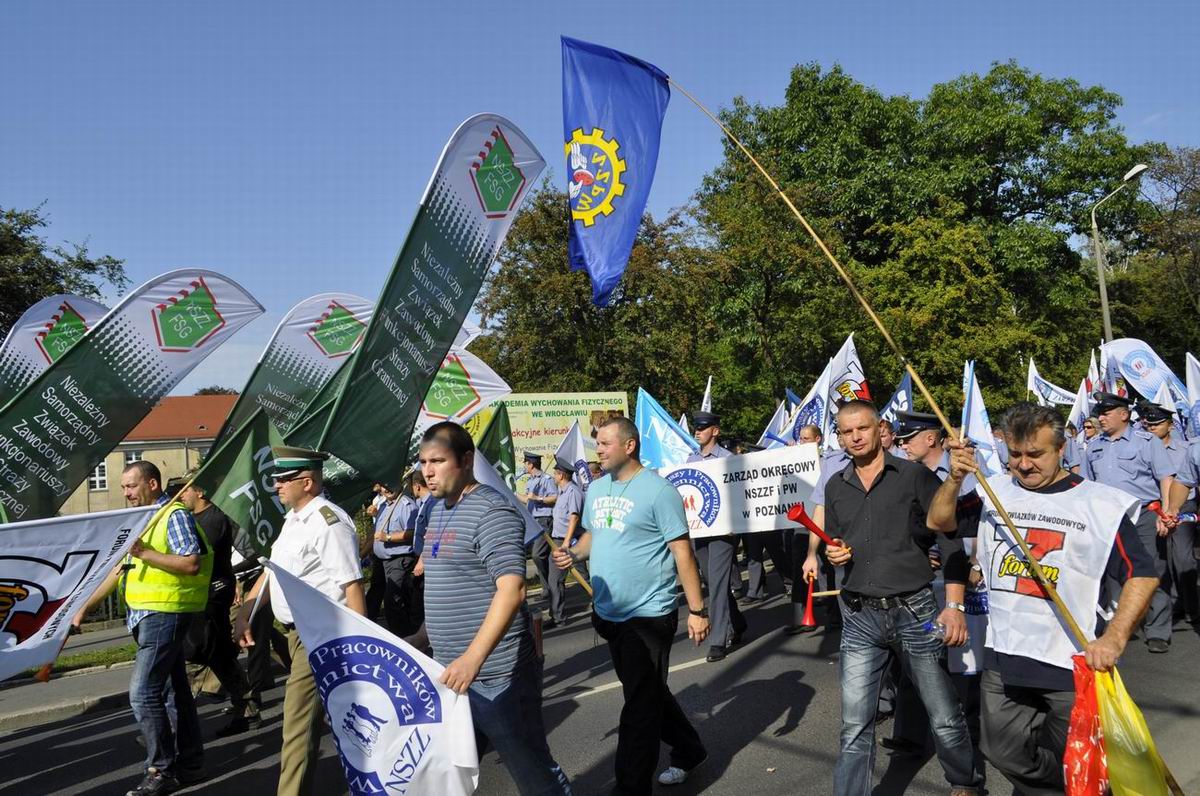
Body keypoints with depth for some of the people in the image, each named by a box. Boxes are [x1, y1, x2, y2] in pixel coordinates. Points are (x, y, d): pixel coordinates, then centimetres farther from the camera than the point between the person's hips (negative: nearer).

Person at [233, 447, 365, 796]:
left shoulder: (328, 523, -18)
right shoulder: (292, 519, 13)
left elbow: (353, 585, -21)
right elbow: (273, 571, 20)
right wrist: (244, 612, 11)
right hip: (298, 633, 10)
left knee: (298, 724, -7)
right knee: (312, 714, 22)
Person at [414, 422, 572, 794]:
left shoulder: (491, 511, -16)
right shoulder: (437, 510, 12)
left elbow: (511, 590, -26)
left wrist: (474, 657, -34)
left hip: (496, 674, -9)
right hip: (451, 672, 9)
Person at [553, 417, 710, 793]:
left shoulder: (657, 490, -15)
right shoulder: (596, 489, 7)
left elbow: (682, 552, -15)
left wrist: (697, 610, -16)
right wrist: (573, 554, -1)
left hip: (648, 614, -8)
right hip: (609, 613, 8)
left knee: (639, 706, 0)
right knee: (648, 693, 21)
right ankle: (689, 751, 41)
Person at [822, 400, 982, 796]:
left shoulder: (915, 475, -3)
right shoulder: (835, 487, 9)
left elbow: (949, 540, -7)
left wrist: (954, 605, -14)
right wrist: (833, 554, -4)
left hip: (915, 612, -2)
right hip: (859, 618, 3)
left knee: (944, 716, 11)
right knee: (855, 725, 3)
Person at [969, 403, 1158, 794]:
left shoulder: (1100, 503, -5)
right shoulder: (994, 492, 5)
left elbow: (1142, 574, -4)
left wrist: (1114, 638, -16)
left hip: (1072, 661, -3)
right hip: (1003, 659, 4)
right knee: (1004, 754, 12)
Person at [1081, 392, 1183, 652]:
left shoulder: (1147, 441, -2)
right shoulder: (1094, 446, 13)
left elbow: (1167, 479, -6)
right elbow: (1087, 484, 20)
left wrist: (1165, 514, -15)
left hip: (1144, 518, -5)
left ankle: (1157, 633, 4)